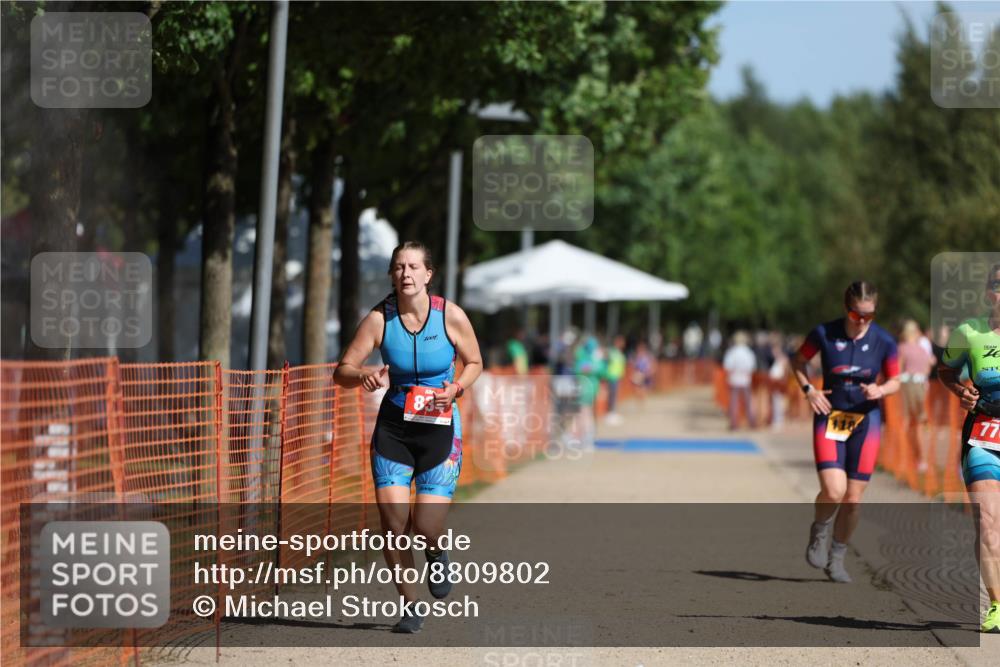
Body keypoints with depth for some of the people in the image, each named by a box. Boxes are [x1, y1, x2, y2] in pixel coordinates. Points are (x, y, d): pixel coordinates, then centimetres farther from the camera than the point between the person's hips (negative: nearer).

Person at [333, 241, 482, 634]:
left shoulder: (451, 316, -8)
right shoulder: (379, 319, -7)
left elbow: (474, 363, 8)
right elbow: (341, 372, -4)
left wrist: (456, 388, -12)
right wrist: (365, 377, -26)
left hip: (439, 428, -1)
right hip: (393, 428, 1)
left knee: (426, 528, -10)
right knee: (392, 523, -7)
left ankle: (437, 555, 29)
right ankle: (410, 607, 11)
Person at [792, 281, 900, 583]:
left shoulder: (884, 342, -5)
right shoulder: (824, 334, -8)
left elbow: (895, 381, 7)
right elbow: (798, 361, 9)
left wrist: (881, 390, -15)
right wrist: (808, 389, -7)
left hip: (866, 420, 1)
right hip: (830, 416, -1)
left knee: (853, 499, 1)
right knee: (833, 491, -19)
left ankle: (837, 557, 24)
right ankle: (820, 532, 14)